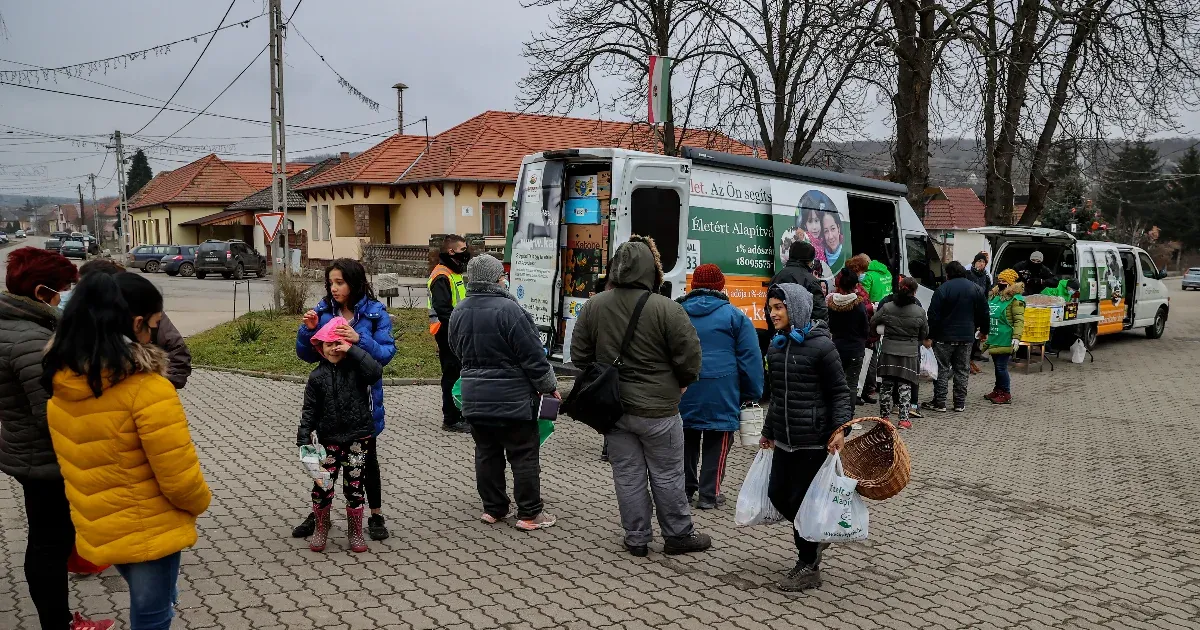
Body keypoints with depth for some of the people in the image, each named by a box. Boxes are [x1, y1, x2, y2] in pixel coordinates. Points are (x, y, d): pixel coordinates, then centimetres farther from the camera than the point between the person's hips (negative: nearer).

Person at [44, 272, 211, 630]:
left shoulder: (61, 382, -5)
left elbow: (75, 458, 7)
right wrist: (200, 502, -2)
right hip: (149, 529, -6)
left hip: (97, 526, 6)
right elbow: (179, 477, -23)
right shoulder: (147, 389, -27)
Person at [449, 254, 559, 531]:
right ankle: (529, 513, 10)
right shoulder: (508, 309, -20)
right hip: (513, 398, -6)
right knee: (524, 455, 4)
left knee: (487, 453, 15)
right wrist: (549, 385, -4)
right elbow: (533, 355, -17)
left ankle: (493, 508, 22)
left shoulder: (459, 312, 3)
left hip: (475, 398, 7)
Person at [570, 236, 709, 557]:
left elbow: (579, 355, 5)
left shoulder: (593, 306, -3)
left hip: (614, 407, 4)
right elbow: (689, 356, -12)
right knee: (667, 476, 11)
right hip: (657, 409, -3)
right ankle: (678, 535, 25)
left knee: (628, 476, 14)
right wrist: (682, 383, 9)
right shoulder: (667, 309, -17)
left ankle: (637, 538, 23)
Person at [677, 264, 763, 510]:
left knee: (686, 441, 16)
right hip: (720, 396, -3)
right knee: (715, 444, 6)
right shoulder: (734, 316, -2)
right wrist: (752, 394, 4)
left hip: (683, 394, 4)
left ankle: (685, 489, 24)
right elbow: (750, 358, -3)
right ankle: (709, 494, 8)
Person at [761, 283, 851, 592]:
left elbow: (840, 392, -9)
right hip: (783, 439, 7)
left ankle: (808, 568, 18)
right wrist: (768, 431, 22)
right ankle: (813, 537, 34)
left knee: (802, 500, 1)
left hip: (813, 440, -7)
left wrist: (839, 428, -21)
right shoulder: (776, 346, 8)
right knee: (777, 494, 8)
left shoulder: (820, 345, -12)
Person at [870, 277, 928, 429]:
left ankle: (885, 416, 15)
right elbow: (924, 334, 6)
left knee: (886, 385, 10)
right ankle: (904, 419, 1)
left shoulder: (886, 307, -5)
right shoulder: (920, 312, -6)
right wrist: (925, 341, 29)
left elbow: (872, 322, 8)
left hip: (888, 352, 1)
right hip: (909, 354, -1)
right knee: (905, 386, 4)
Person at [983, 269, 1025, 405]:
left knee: (1001, 367, -4)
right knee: (997, 366, 17)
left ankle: (1006, 394, 6)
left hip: (1005, 341, -8)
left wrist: (1016, 338, -25)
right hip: (994, 339, 8)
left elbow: (1019, 321, -18)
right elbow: (987, 316, 25)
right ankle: (997, 390, 28)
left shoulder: (1015, 300, -12)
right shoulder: (994, 296, 14)